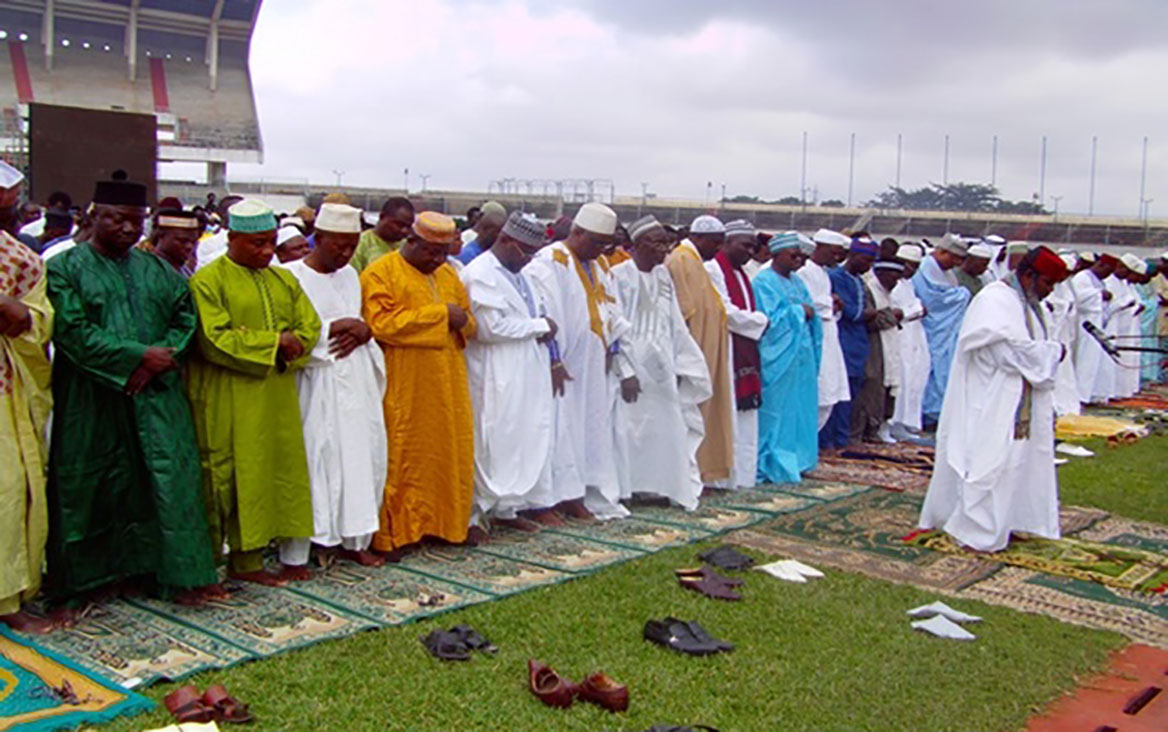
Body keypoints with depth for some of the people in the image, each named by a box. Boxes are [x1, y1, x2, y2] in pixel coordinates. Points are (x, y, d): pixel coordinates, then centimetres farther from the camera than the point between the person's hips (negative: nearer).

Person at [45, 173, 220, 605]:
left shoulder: (158, 270, 14)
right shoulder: (66, 268, 1)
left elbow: (186, 318, 7)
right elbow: (72, 331, -11)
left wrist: (160, 360, -10)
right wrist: (138, 355, -17)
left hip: (156, 396, 3)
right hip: (91, 402, -3)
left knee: (169, 481, -2)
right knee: (90, 485, 5)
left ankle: (181, 574, 1)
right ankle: (85, 574, 20)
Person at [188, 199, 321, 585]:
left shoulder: (283, 280, 14)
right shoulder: (208, 281, -6)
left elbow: (310, 326, 9)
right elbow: (216, 340, -15)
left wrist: (291, 346, -12)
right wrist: (274, 342, -15)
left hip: (278, 396, 6)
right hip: (231, 400, -6)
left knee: (283, 468, 7)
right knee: (241, 476, -2)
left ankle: (290, 551, 14)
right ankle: (244, 559, 5)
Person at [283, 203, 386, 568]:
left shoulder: (350, 275, 15)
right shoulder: (291, 277, -7)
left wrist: (361, 331, -3)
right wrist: (335, 328, -13)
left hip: (357, 382, 7)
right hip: (316, 385, -6)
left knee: (362, 455, 8)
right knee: (314, 462, -5)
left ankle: (353, 540, 21)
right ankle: (296, 553, 3)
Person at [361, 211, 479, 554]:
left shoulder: (448, 275, 16)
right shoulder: (380, 273, -6)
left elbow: (469, 323, 19)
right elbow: (382, 322, -19)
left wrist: (461, 320, -7)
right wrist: (440, 313, -16)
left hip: (448, 385, 7)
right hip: (405, 388, -6)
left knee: (453, 452, 10)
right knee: (401, 458, -1)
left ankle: (451, 522, 24)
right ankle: (393, 533, 8)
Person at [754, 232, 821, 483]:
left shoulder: (796, 282, 15)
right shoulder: (764, 282, -9)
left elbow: (812, 314, 14)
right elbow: (771, 319, -17)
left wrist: (809, 312, -8)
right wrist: (798, 310, -8)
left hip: (801, 356, 8)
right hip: (778, 357, -8)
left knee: (799, 410, 11)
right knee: (776, 411, -4)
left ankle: (796, 459, 20)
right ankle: (771, 465, 3)